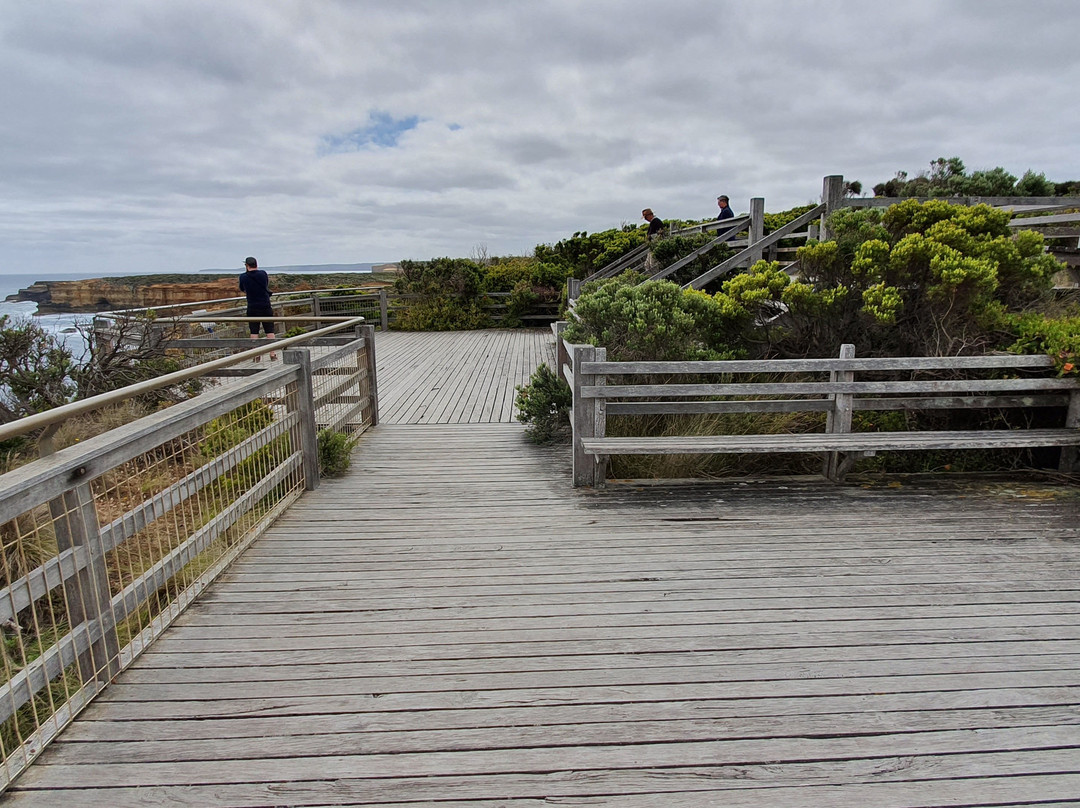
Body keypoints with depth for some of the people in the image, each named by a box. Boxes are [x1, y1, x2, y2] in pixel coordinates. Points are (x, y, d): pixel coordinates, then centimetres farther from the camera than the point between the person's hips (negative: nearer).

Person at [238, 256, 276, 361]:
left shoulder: (243, 277, -3)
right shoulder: (263, 274, -4)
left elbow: (242, 290, 13)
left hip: (252, 308, 0)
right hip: (266, 307, 0)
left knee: (254, 332, 5)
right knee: (270, 331, 4)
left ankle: (256, 355, 3)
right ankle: (273, 354, 3)